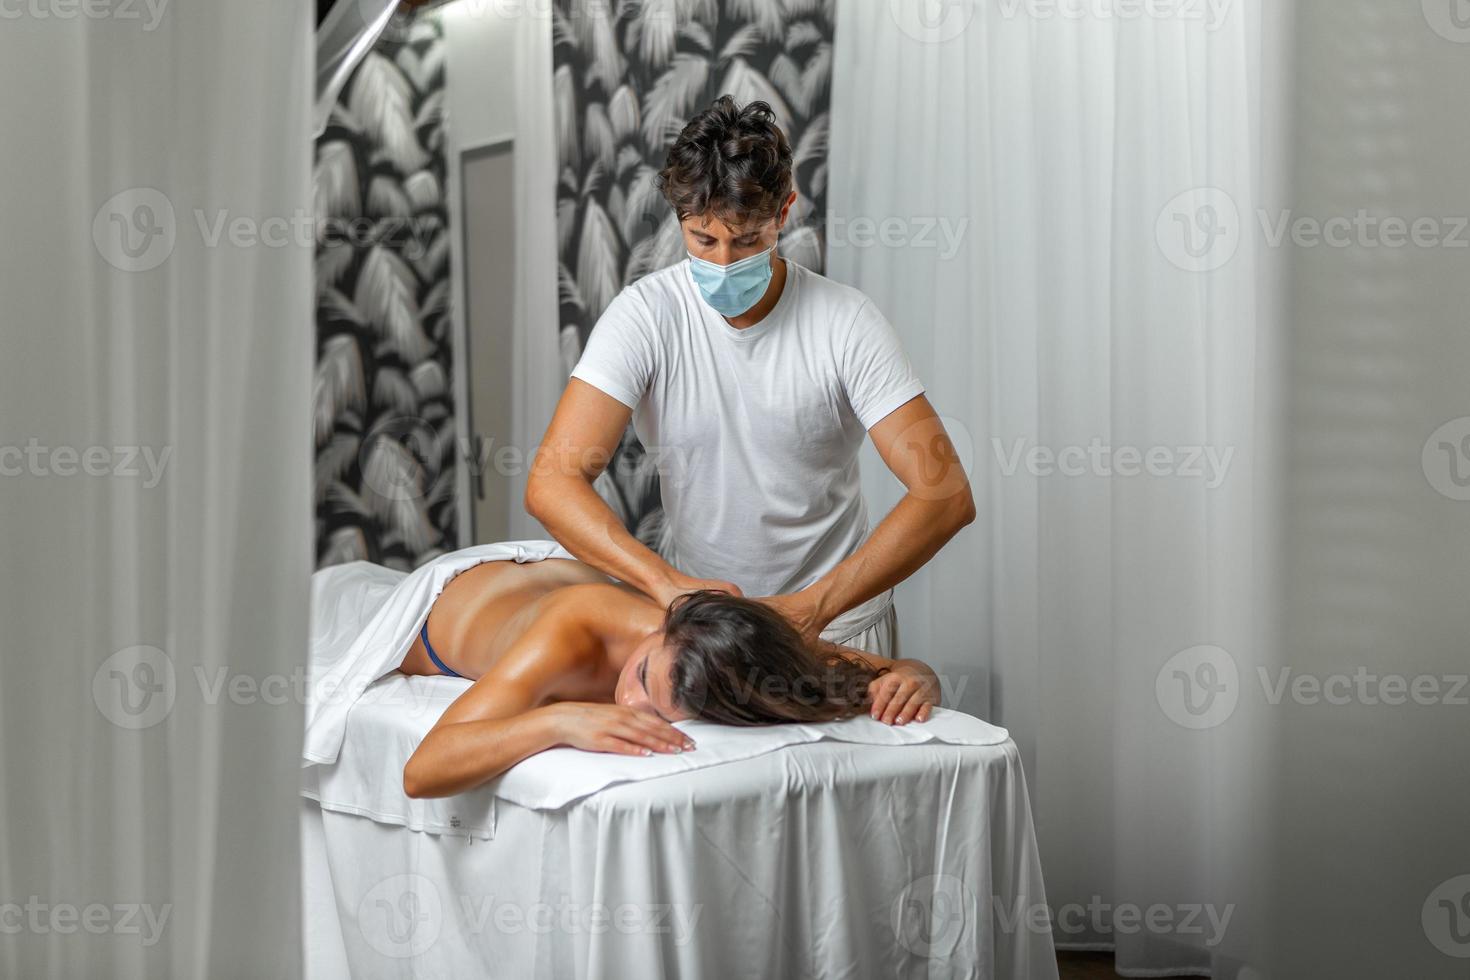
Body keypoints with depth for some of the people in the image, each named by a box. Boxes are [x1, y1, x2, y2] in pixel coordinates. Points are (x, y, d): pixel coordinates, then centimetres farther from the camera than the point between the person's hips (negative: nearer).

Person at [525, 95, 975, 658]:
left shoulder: (846, 322, -10)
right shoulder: (644, 315, -8)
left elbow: (946, 495, -16)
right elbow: (552, 482, -17)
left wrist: (815, 606, -27)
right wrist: (668, 582, -32)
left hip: (833, 620, -1)